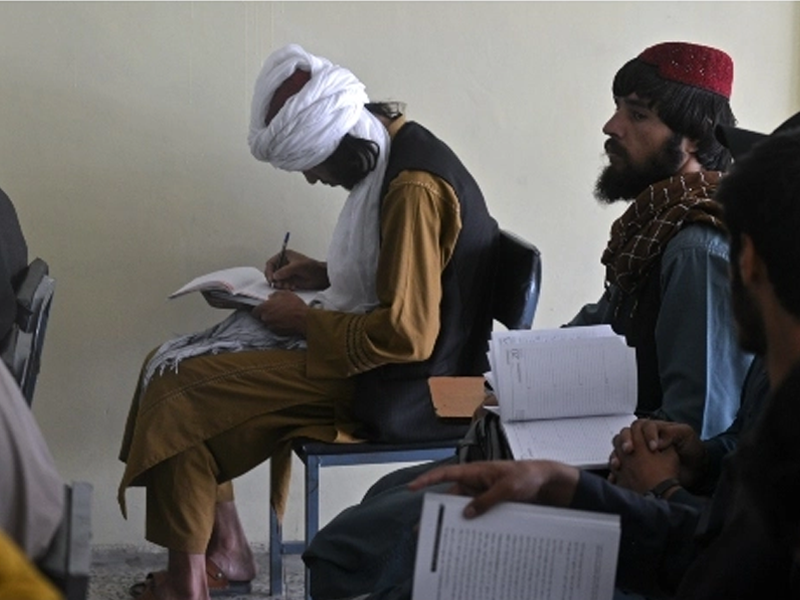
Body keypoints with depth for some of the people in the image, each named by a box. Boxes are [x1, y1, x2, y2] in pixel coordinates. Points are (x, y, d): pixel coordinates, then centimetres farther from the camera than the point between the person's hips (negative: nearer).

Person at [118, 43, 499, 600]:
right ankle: (225, 552, 14)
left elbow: (406, 335, -27)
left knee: (176, 399, -13)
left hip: (392, 387, -11)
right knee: (177, 366, 13)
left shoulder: (413, 189, -25)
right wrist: (323, 273, 8)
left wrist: (305, 320, -15)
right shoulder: (392, 148, 6)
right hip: (372, 348, 11)